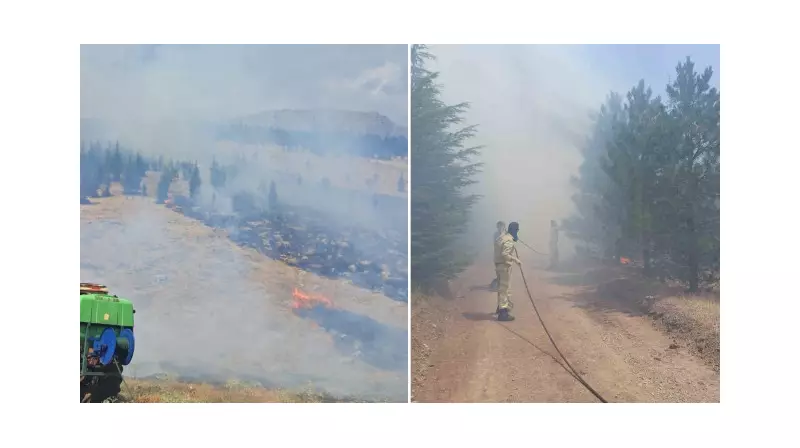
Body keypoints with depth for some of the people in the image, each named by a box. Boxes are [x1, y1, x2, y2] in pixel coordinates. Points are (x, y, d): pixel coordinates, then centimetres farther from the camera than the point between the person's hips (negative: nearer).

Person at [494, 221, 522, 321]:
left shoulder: (503, 236, 11)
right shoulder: (509, 240, -19)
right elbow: (504, 254, -28)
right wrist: (516, 260, -26)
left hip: (499, 264, 10)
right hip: (505, 266, -10)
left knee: (502, 287, 23)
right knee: (505, 289, -6)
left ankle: (501, 307, 38)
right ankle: (503, 312, -5)